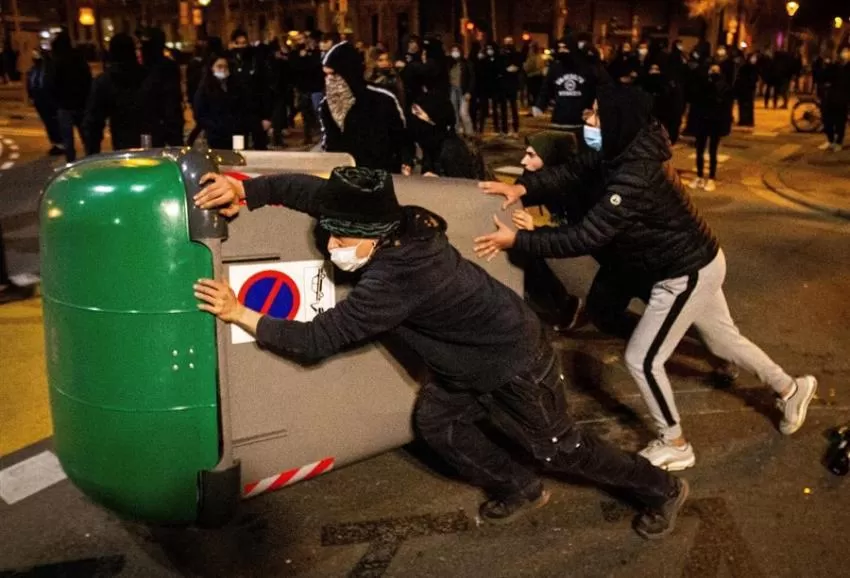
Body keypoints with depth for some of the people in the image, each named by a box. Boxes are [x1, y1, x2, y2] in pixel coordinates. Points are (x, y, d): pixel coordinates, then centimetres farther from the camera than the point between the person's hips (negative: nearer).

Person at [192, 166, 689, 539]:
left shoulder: (397, 279, -38)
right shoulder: (400, 228, -14)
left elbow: (316, 341, -34)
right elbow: (312, 189, -5)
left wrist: (240, 314, -26)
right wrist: (247, 190, -17)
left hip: (515, 363, -8)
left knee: (559, 448, 9)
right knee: (436, 420, 12)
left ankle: (662, 489, 33)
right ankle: (520, 489, 32)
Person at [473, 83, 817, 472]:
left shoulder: (634, 178, -34)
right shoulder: (630, 150, -6)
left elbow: (585, 237, -35)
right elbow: (576, 170, -3)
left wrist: (516, 240, -32)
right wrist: (523, 188, -19)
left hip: (685, 275, -9)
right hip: (698, 262, 10)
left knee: (642, 359, 2)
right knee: (724, 340, 27)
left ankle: (674, 446, 21)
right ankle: (790, 389, 48)